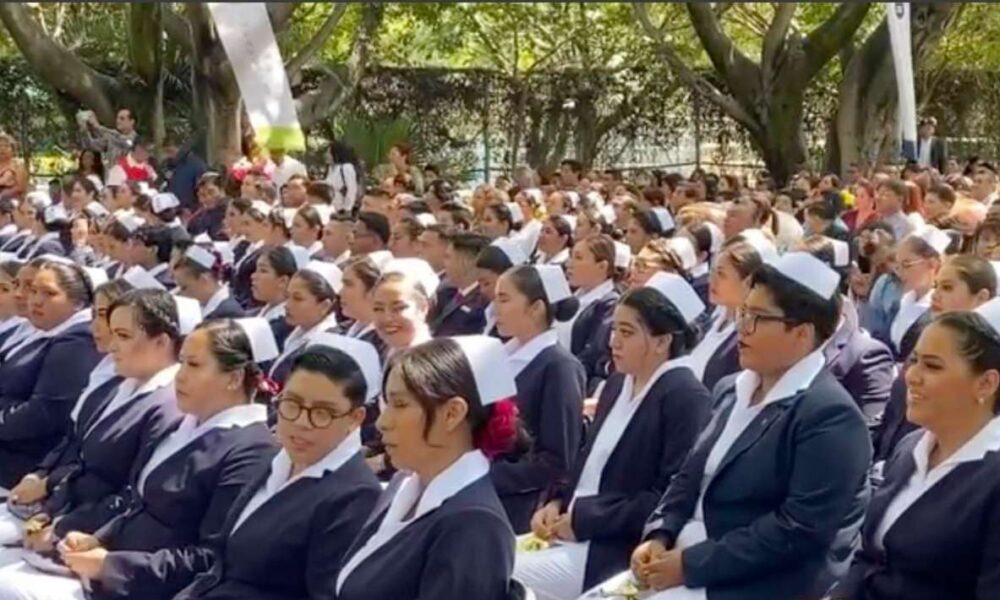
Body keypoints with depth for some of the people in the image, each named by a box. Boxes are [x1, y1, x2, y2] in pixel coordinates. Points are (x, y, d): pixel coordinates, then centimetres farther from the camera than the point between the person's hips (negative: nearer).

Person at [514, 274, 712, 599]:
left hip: (619, 550, -8)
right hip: (572, 530, 8)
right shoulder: (617, 384, 15)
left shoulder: (686, 397, -12)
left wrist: (585, 519, -16)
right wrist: (558, 502, 3)